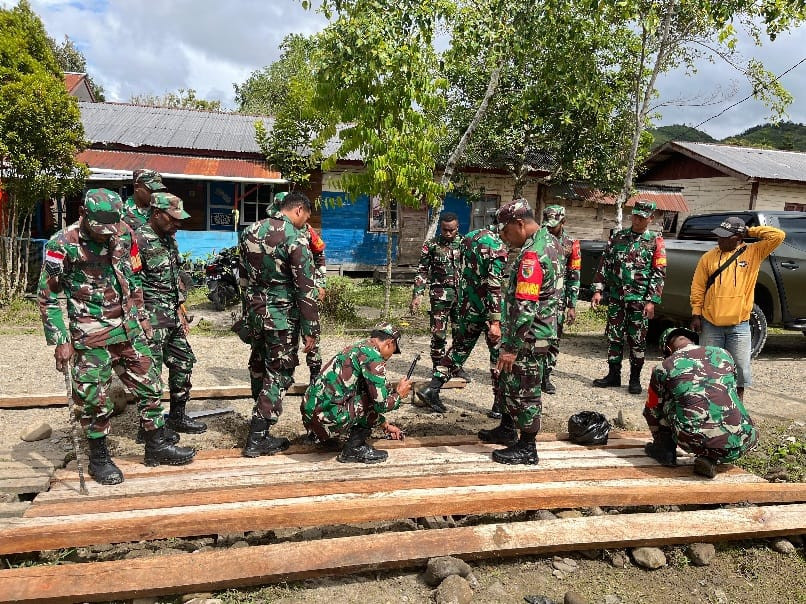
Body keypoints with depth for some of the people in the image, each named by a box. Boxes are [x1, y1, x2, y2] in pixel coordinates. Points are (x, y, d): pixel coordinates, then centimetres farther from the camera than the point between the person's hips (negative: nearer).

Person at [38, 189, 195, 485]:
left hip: (129, 328, 5)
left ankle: (156, 445, 24)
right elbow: (49, 297, -8)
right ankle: (99, 458, 22)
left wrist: (141, 316, 16)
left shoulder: (124, 234, 1)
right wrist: (61, 341, -10)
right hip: (91, 335, -5)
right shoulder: (63, 245, -13)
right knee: (96, 398, 2)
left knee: (149, 384, 9)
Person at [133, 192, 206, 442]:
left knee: (184, 361, 15)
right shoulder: (139, 240, -15)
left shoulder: (169, 239, 12)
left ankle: (177, 417, 29)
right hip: (152, 318, -9)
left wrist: (180, 311, 16)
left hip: (171, 316, 9)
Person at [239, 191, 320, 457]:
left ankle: (261, 416, 37)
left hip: (255, 312, 7)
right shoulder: (296, 238, -16)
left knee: (259, 367, 20)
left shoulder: (251, 231, 6)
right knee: (279, 374, 2)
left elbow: (244, 277, 13)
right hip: (282, 317, -7)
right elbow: (305, 289, -17)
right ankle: (257, 438, 5)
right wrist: (311, 330, -11)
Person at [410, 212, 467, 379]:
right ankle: (438, 368, 12)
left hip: (462, 294, 3)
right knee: (438, 333, 1)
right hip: (440, 295, -2)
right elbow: (422, 271, 1)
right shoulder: (431, 245, -1)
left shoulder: (464, 243, 6)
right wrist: (417, 294, -7)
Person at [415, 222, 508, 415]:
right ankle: (499, 405, 12)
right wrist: (495, 322, -24)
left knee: (460, 346, 19)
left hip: (467, 305, 7)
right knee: (499, 355, 6)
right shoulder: (498, 247, -19)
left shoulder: (470, 237, 6)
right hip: (488, 308, -7)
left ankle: (432, 388, 14)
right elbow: (495, 287, -23)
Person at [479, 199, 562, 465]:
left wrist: (512, 347, -24)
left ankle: (527, 448, 16)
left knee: (524, 390, 2)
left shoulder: (531, 256, -25)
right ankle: (507, 429, 38)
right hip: (537, 330, 10)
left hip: (529, 336, -10)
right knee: (509, 380, 23)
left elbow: (525, 308, -28)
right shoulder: (547, 241, 8)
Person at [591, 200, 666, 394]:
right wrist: (598, 290, 2)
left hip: (639, 299, -3)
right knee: (613, 337, 8)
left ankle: (635, 379, 14)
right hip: (616, 297, 3)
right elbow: (604, 264, 10)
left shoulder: (655, 242, 1)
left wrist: (651, 300, -10)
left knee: (638, 340, 3)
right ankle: (613, 375, 19)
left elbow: (659, 273, -3)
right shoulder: (617, 237, 9)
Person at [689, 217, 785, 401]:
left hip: (739, 325, 0)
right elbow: (697, 287, 3)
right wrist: (696, 314, -1)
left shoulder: (754, 252, 1)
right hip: (710, 324, 1)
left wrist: (750, 231, -6)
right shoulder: (709, 257, 2)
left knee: (740, 367, 5)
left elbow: (778, 235, -11)